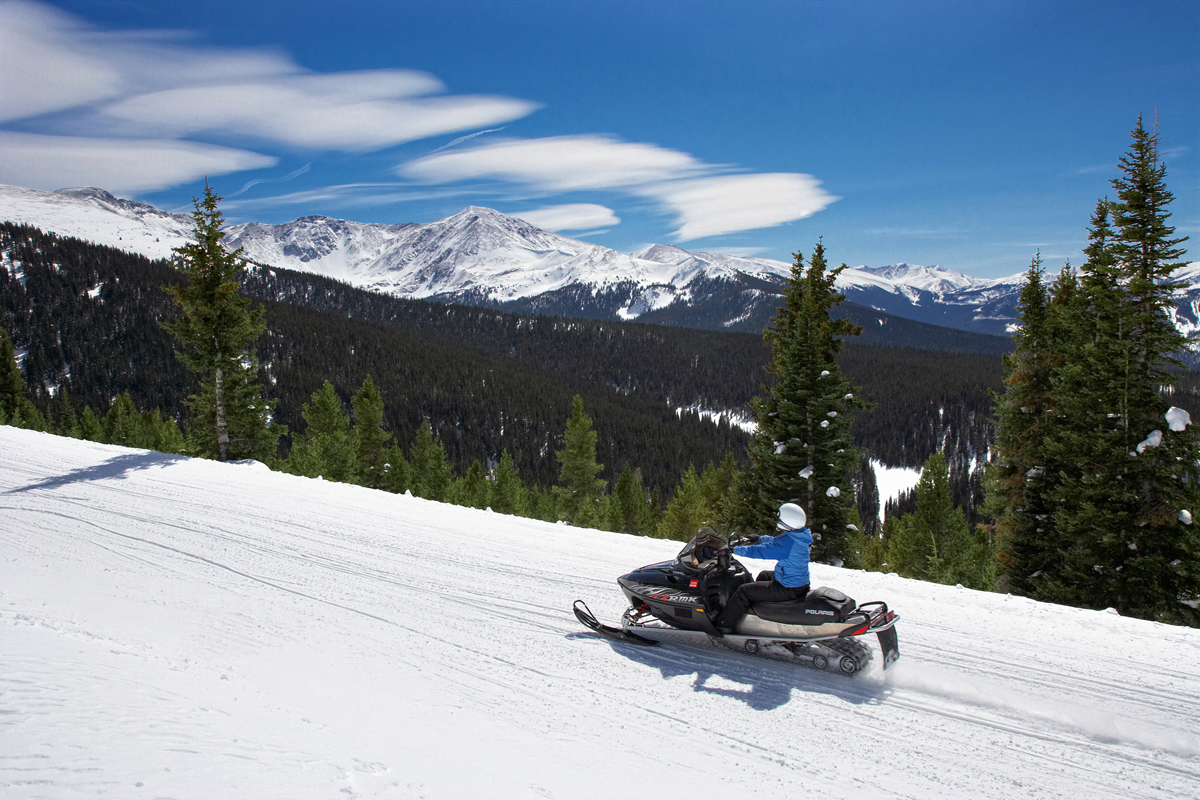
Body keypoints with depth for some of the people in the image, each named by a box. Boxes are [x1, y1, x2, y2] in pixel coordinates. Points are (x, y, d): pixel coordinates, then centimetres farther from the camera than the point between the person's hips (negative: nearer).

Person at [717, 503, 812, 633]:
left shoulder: (786, 543, -28)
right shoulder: (799, 537, 1)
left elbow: (757, 551, -24)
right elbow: (774, 541, 19)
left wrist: (734, 549, -12)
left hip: (788, 589, -10)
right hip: (800, 583, 10)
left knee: (744, 591, -7)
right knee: (763, 575, 33)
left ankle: (724, 626, -1)